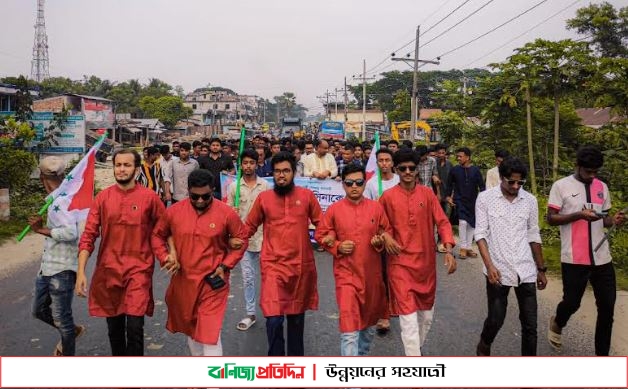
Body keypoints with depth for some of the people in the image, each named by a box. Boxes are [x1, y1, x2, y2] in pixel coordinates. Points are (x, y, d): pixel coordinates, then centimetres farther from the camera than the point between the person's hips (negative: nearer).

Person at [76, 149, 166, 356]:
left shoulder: (150, 197, -6)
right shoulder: (102, 197, 0)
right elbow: (88, 235, -1)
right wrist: (81, 272, -8)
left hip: (138, 270, -3)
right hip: (108, 270, 3)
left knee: (134, 327, -12)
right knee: (114, 326, 16)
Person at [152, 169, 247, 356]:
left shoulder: (227, 213, -11)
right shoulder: (174, 211, -5)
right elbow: (157, 236, 10)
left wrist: (225, 266, -10)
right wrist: (165, 257, -5)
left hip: (213, 282, -4)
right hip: (183, 281, 4)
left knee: (210, 332, -7)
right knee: (190, 328, 21)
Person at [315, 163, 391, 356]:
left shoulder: (376, 207, 0)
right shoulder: (334, 209, -4)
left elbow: (388, 231, 10)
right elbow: (320, 235, 2)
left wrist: (381, 241, -10)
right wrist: (337, 247, -14)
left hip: (372, 275, 3)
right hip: (346, 275, -3)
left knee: (370, 322, 21)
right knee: (349, 327, -10)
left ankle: (361, 355, 46)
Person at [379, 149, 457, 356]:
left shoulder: (428, 194, 1)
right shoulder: (388, 196, -4)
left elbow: (442, 222, -2)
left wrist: (449, 250, -14)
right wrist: (385, 236, -13)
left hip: (426, 262, 3)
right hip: (401, 263, -3)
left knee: (426, 315, 18)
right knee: (408, 318, -6)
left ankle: (416, 349, 42)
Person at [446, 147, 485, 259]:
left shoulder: (475, 170, -2)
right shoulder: (454, 170, -2)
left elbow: (481, 185, 2)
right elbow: (449, 184, 7)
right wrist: (448, 196, 0)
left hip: (473, 201, 2)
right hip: (460, 200, -2)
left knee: (471, 224, 8)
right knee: (463, 222, -17)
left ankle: (468, 247, 21)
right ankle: (463, 247, -4)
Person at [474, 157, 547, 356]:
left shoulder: (530, 200, 3)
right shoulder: (485, 198, -6)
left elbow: (533, 236, 12)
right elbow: (480, 234, -8)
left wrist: (541, 269, 14)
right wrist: (489, 265, -18)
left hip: (525, 270, 3)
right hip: (498, 270, -3)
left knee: (530, 324, 6)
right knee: (495, 319, 5)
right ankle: (484, 346, 37)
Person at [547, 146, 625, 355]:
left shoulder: (602, 187, 10)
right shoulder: (561, 186, -5)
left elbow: (603, 219, 18)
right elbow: (551, 219, -6)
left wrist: (613, 220, -4)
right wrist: (579, 215, -20)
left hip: (602, 257, 5)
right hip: (574, 258, -5)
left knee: (607, 307, 6)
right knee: (572, 302, 4)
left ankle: (602, 355, 20)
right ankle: (557, 323, 39)